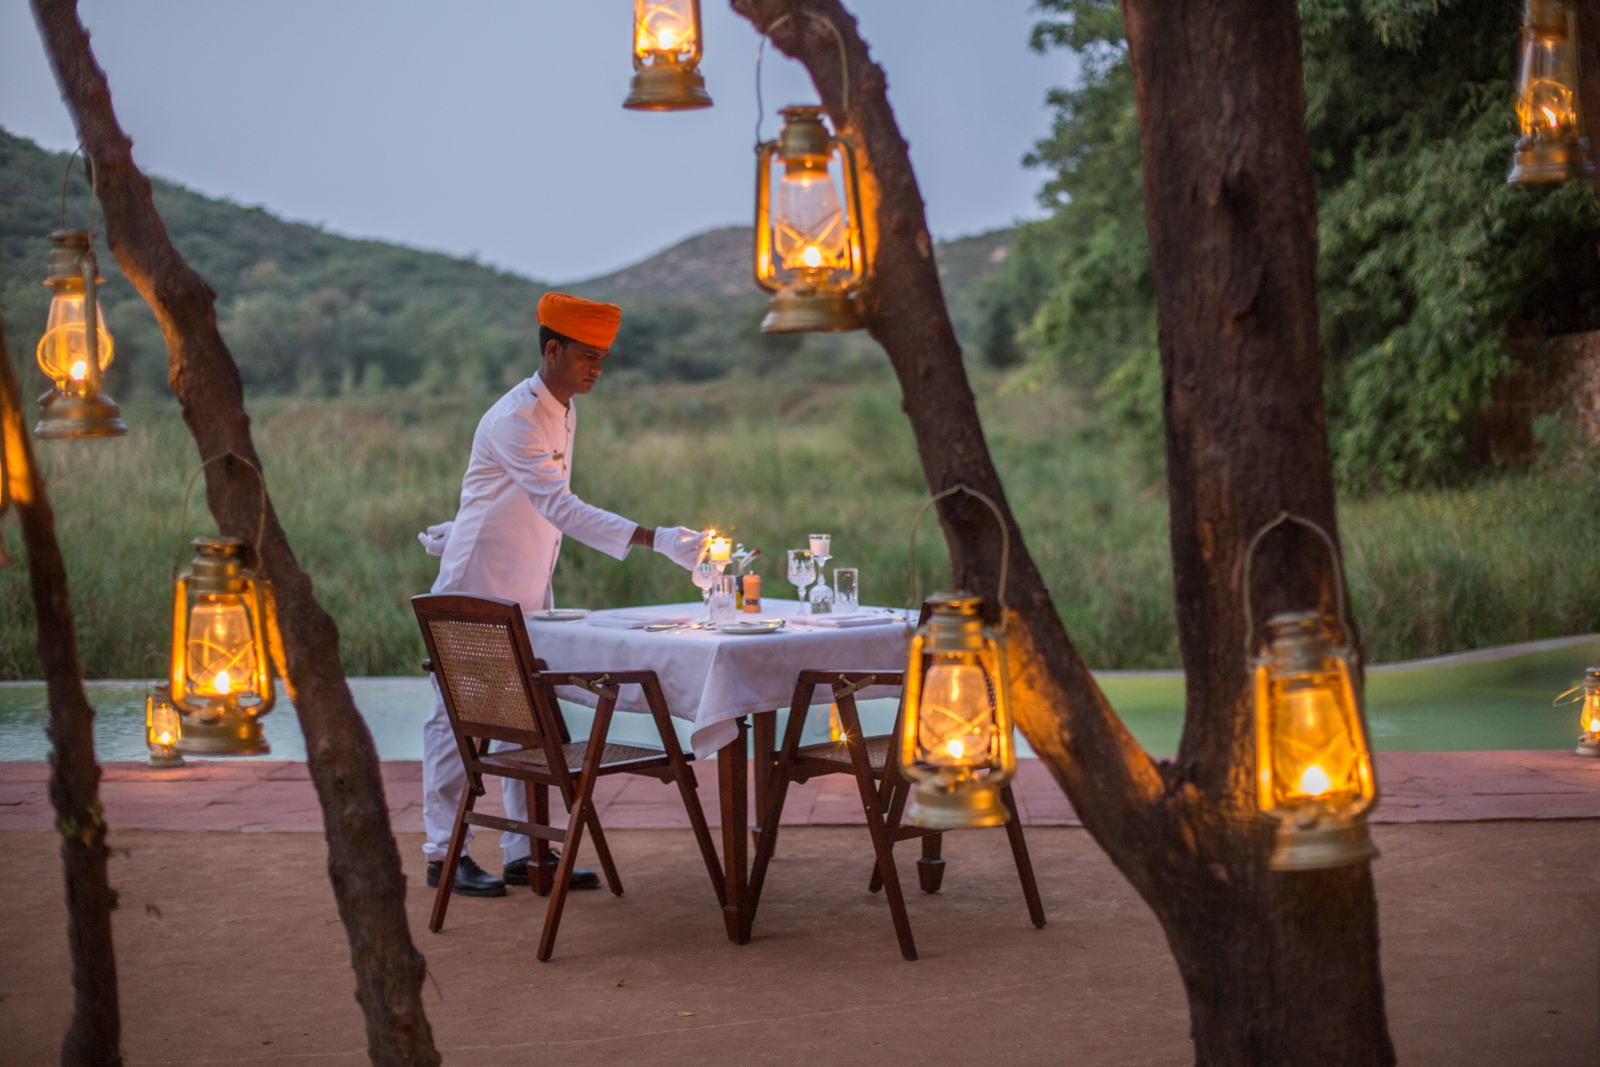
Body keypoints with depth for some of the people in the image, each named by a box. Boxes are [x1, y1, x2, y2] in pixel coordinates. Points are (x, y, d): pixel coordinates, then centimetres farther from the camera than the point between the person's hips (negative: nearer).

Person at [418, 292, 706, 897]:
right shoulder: (514, 421, -22)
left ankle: (524, 853, 13)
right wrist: (655, 541, -39)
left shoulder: (562, 411, 8)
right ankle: (445, 854, 9)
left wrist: (453, 531, 23)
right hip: (478, 592, -8)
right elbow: (561, 508, -33)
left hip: (530, 593, 8)